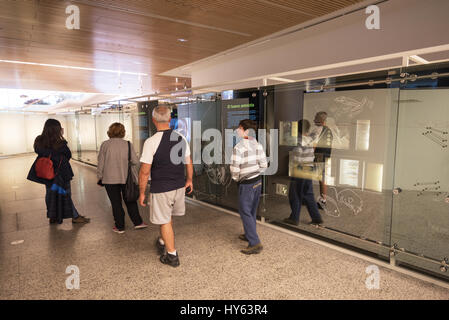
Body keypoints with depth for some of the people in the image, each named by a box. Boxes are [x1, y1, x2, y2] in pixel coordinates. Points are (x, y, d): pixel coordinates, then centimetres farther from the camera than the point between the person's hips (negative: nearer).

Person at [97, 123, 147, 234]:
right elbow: (135, 161, -5)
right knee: (130, 200, 15)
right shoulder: (128, 145, -3)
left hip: (110, 179, -1)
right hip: (126, 178, 1)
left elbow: (100, 163, -3)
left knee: (116, 203, 8)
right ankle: (137, 222, 16)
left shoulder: (105, 145, -4)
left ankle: (120, 226, 15)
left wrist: (100, 177, 7)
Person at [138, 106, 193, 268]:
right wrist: (189, 180, 23)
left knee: (165, 221, 11)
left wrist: (142, 192, -4)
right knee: (167, 216, 26)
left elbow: (145, 171, -15)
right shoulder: (181, 138, -2)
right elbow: (189, 163, 8)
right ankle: (162, 242, 47)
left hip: (161, 189, -5)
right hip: (179, 186, 6)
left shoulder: (151, 142, -18)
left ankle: (172, 256, 23)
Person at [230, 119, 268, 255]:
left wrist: (236, 178, 2)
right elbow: (264, 165, 5)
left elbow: (235, 169, -18)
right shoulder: (258, 145, 3)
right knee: (252, 211, 19)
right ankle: (249, 235, 35)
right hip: (258, 181, 7)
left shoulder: (239, 147, -18)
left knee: (245, 212, 1)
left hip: (246, 184, -7)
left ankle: (255, 243, -1)